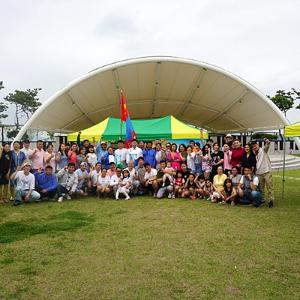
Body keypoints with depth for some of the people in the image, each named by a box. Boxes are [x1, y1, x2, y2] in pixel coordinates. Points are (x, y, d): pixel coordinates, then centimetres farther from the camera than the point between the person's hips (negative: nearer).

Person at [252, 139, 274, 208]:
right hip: (259, 172, 6)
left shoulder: (263, 150, 3)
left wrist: (267, 142, -39)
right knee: (260, 188, 10)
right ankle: (262, 199, 20)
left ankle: (270, 200, -4)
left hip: (267, 171, -5)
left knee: (269, 186, -6)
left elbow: (267, 145, -18)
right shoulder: (255, 154, 17)